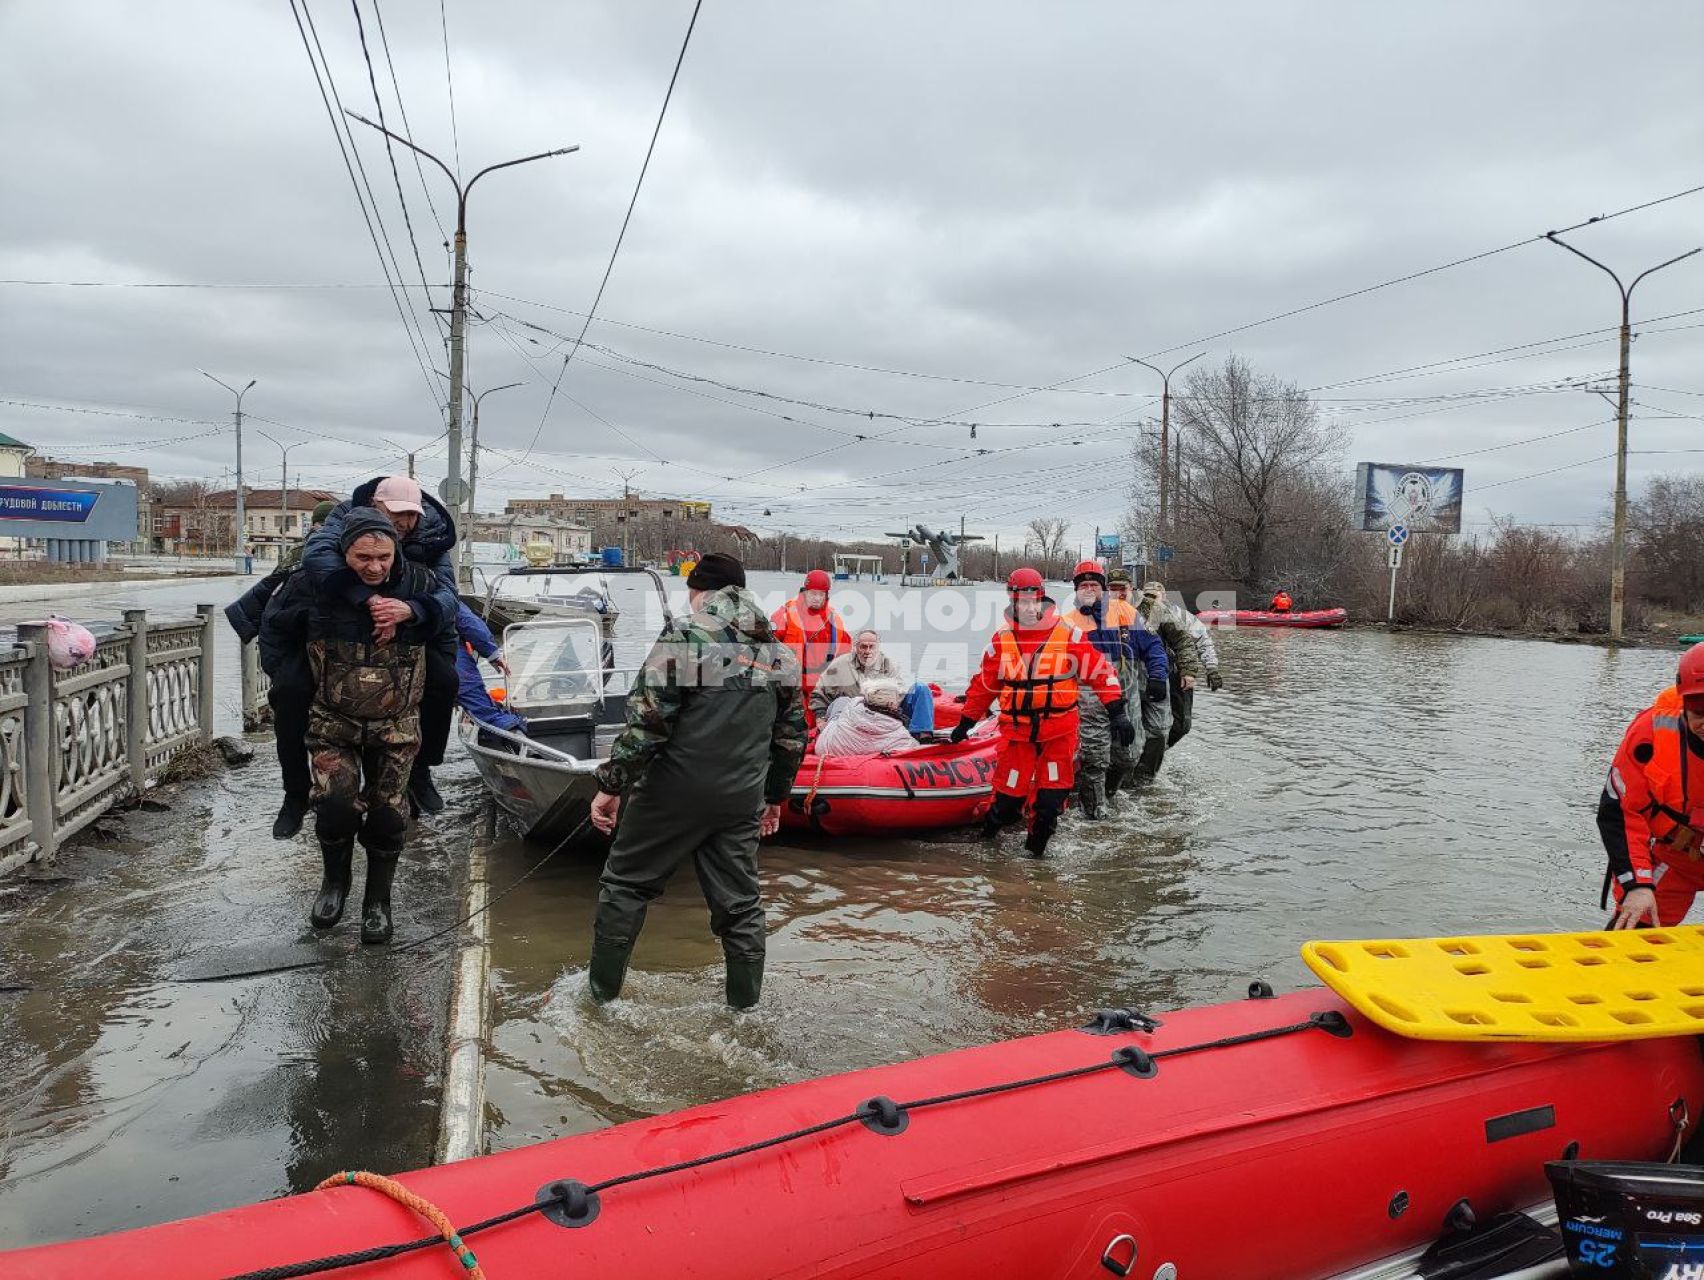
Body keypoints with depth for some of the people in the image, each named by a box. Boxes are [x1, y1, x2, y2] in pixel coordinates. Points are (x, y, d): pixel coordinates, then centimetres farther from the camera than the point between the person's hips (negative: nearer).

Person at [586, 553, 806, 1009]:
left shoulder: (684, 637, -12)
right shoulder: (779, 652, 7)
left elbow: (647, 722, -17)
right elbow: (792, 735, 13)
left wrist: (611, 786, -9)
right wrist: (775, 795, 24)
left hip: (674, 791, -4)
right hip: (741, 798, 5)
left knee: (627, 881, 13)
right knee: (739, 896, 15)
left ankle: (603, 985, 23)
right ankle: (745, 994, 26)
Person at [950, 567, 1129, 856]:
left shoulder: (1069, 636, -3)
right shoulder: (1002, 640, 4)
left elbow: (1101, 673, -1)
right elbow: (984, 684, 13)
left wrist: (1117, 712, -8)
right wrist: (966, 722, 17)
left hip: (1060, 731, 0)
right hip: (1017, 731, 1)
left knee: (1052, 795, 2)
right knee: (1009, 794, 0)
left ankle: (1037, 841, 24)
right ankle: (989, 830, 28)